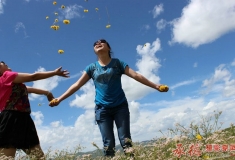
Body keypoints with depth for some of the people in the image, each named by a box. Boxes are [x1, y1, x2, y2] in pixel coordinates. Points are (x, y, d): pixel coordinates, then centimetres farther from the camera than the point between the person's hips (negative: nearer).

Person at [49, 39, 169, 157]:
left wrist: (155, 86, -8)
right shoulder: (92, 67, 8)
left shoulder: (117, 63, 4)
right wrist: (59, 99, 1)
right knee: (108, 144, -2)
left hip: (120, 106, -1)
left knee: (125, 140, -4)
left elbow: (135, 75, -1)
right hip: (102, 109, 1)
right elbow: (77, 85, 7)